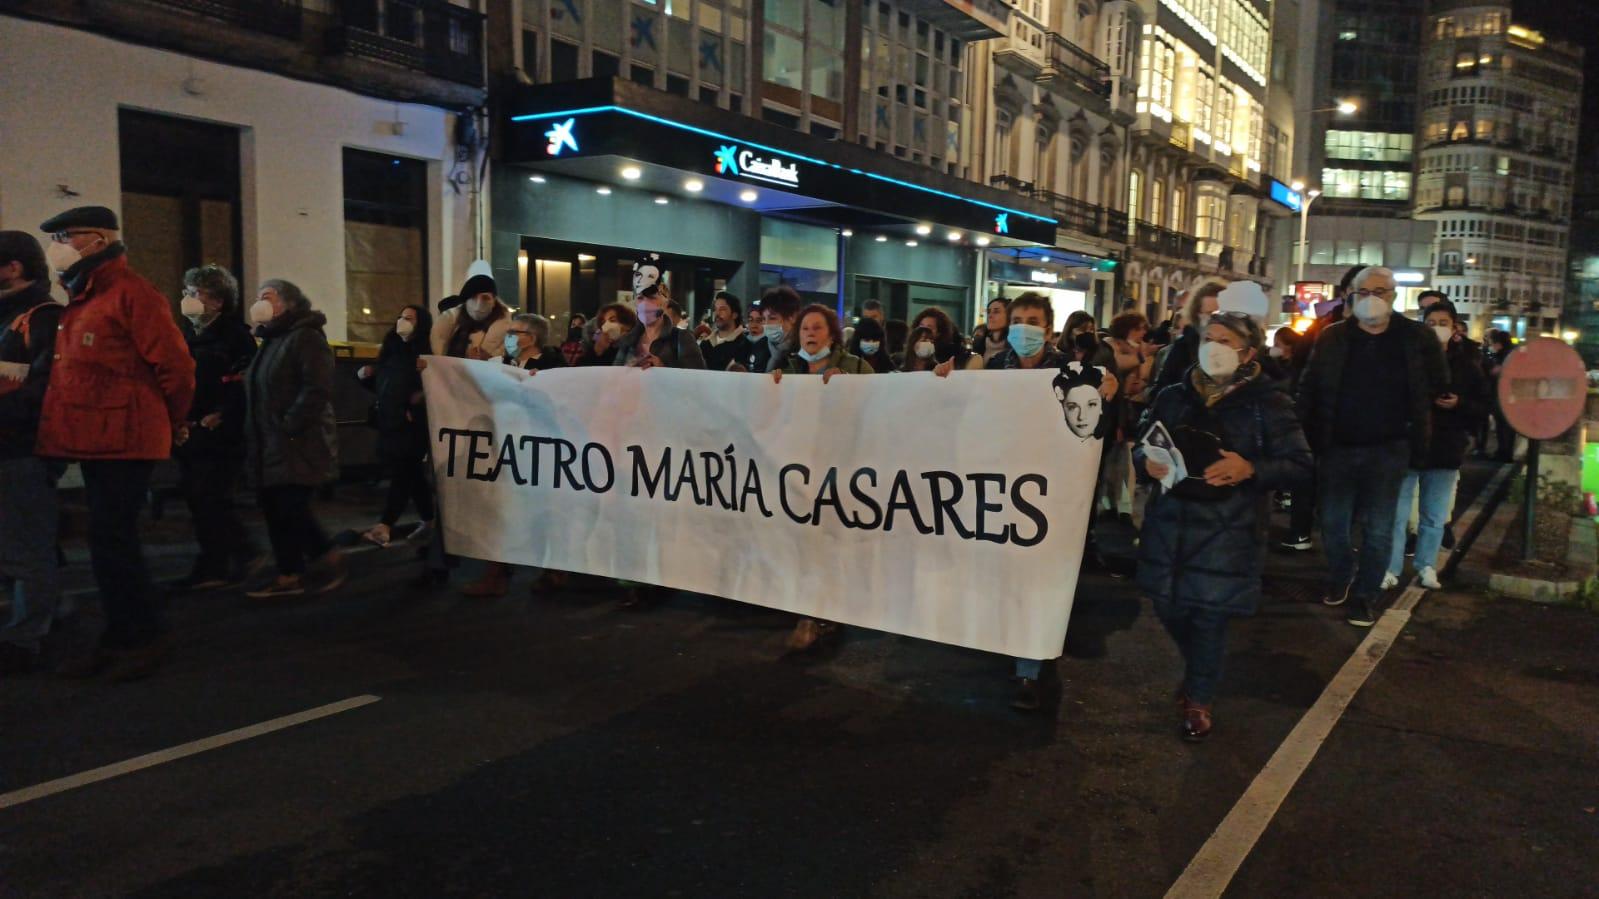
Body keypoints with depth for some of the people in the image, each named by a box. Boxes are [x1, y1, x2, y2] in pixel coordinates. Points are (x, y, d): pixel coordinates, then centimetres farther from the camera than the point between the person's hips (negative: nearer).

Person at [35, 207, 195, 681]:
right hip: (95, 440, 9)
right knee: (108, 540, 13)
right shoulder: (82, 298, 17)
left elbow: (175, 365, -16)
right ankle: (120, 638, 21)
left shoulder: (131, 293, -12)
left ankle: (145, 639, 5)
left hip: (124, 442, -9)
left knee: (112, 540, -6)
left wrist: (169, 424, -3)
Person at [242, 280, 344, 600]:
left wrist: (290, 427, -23)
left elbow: (317, 390, -21)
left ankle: (331, 559, 6)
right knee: (276, 511, 8)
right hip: (269, 446, 10)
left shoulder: (305, 337, -10)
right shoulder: (270, 340, 20)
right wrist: (253, 438, 15)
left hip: (297, 445, -10)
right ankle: (289, 576, 14)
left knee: (291, 511, -11)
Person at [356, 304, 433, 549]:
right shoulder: (390, 350, 15)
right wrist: (365, 376, 6)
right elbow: (381, 386, 23)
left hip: (411, 426, -8)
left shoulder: (424, 354, -8)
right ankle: (429, 521, 23)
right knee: (412, 474, 13)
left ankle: (385, 527, -14)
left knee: (401, 475, -9)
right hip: (389, 423, 8)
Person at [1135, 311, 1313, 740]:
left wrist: (1250, 469, -22)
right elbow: (1141, 446, 14)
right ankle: (1199, 671, 41)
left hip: (1227, 528, -4)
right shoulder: (1172, 396, 7)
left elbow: (1300, 466, -5)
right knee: (1168, 607, 9)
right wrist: (1147, 461, -9)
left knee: (1209, 616, 0)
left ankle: (1199, 700, 23)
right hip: (1170, 519, 4)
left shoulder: (1269, 403, -4)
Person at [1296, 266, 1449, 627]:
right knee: (1332, 524, 9)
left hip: (1388, 449, -1)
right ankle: (1340, 577, 33)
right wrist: (1310, 436, -6)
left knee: (1378, 529, 5)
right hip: (1336, 448, 1)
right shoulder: (1332, 337, 1)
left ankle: (1364, 596, 18)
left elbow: (1437, 385, 8)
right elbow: (1309, 389, 1)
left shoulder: (1417, 338, -2)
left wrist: (1414, 429, 4)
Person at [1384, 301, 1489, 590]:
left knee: (1435, 517, 12)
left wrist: (1460, 404, -12)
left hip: (1445, 450, 3)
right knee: (1397, 514, 0)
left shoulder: (1467, 365, 3)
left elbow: (1484, 404, 6)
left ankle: (1426, 567, 25)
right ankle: (1391, 569, 7)